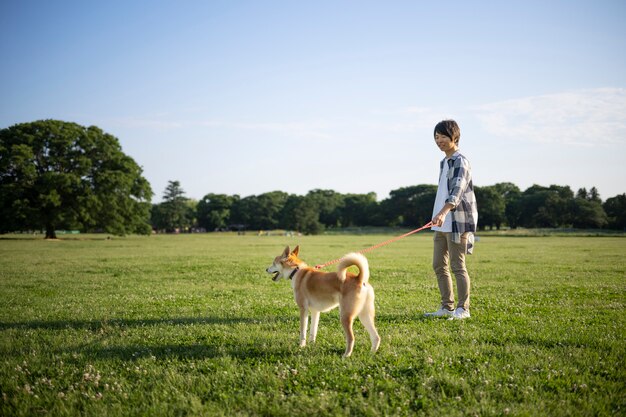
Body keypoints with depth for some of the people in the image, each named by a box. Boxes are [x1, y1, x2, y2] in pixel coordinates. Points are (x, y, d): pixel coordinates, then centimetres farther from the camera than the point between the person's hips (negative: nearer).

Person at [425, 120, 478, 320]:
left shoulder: (460, 161, -10)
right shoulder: (443, 163, 19)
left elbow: (457, 189, -25)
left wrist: (443, 212, -39)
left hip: (457, 222, -9)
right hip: (442, 223, 9)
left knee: (457, 266, -5)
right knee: (439, 266, 10)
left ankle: (463, 309, 3)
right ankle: (447, 307, 17)